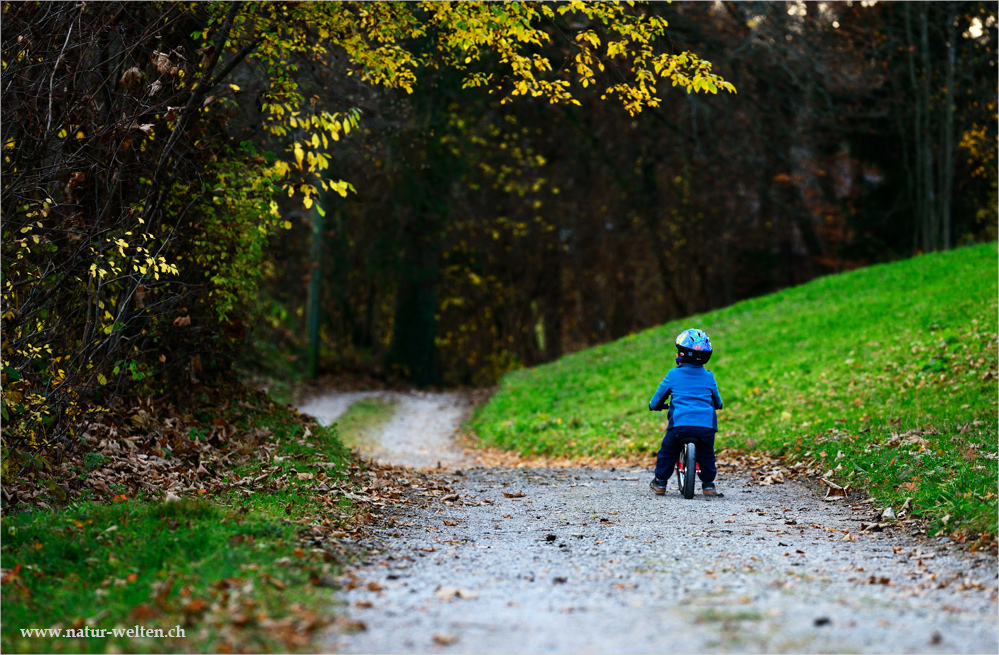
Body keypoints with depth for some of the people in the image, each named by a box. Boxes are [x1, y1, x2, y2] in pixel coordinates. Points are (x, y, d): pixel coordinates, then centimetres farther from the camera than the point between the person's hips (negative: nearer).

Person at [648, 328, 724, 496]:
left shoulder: (673, 375, 5)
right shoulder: (708, 376, 12)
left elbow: (660, 394, 16)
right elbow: (717, 400, 25)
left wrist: (654, 405, 38)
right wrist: (717, 405, 49)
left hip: (680, 424, -2)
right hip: (706, 425, 2)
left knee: (667, 451, 17)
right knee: (707, 455, 21)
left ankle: (660, 482, 22)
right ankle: (708, 485, 21)